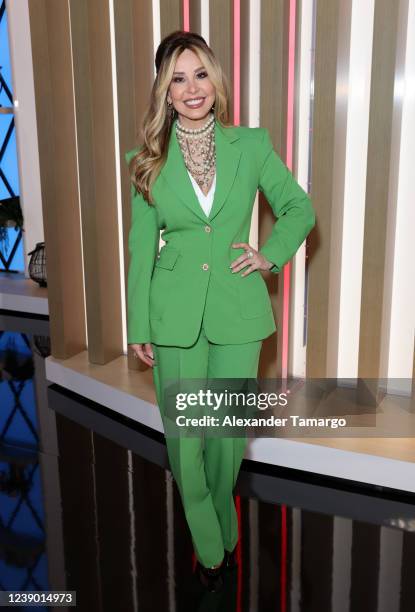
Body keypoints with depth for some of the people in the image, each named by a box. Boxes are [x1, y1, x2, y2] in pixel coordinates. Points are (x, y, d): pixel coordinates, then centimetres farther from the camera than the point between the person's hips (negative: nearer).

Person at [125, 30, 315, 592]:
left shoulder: (251, 144, 1)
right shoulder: (150, 160, 2)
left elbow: (300, 208, 12)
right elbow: (142, 246, 5)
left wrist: (271, 254, -4)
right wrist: (139, 327, 5)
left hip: (238, 309, 0)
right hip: (175, 312, 0)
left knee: (229, 432, 10)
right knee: (183, 438, 6)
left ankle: (219, 530, 41)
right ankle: (211, 546, 31)